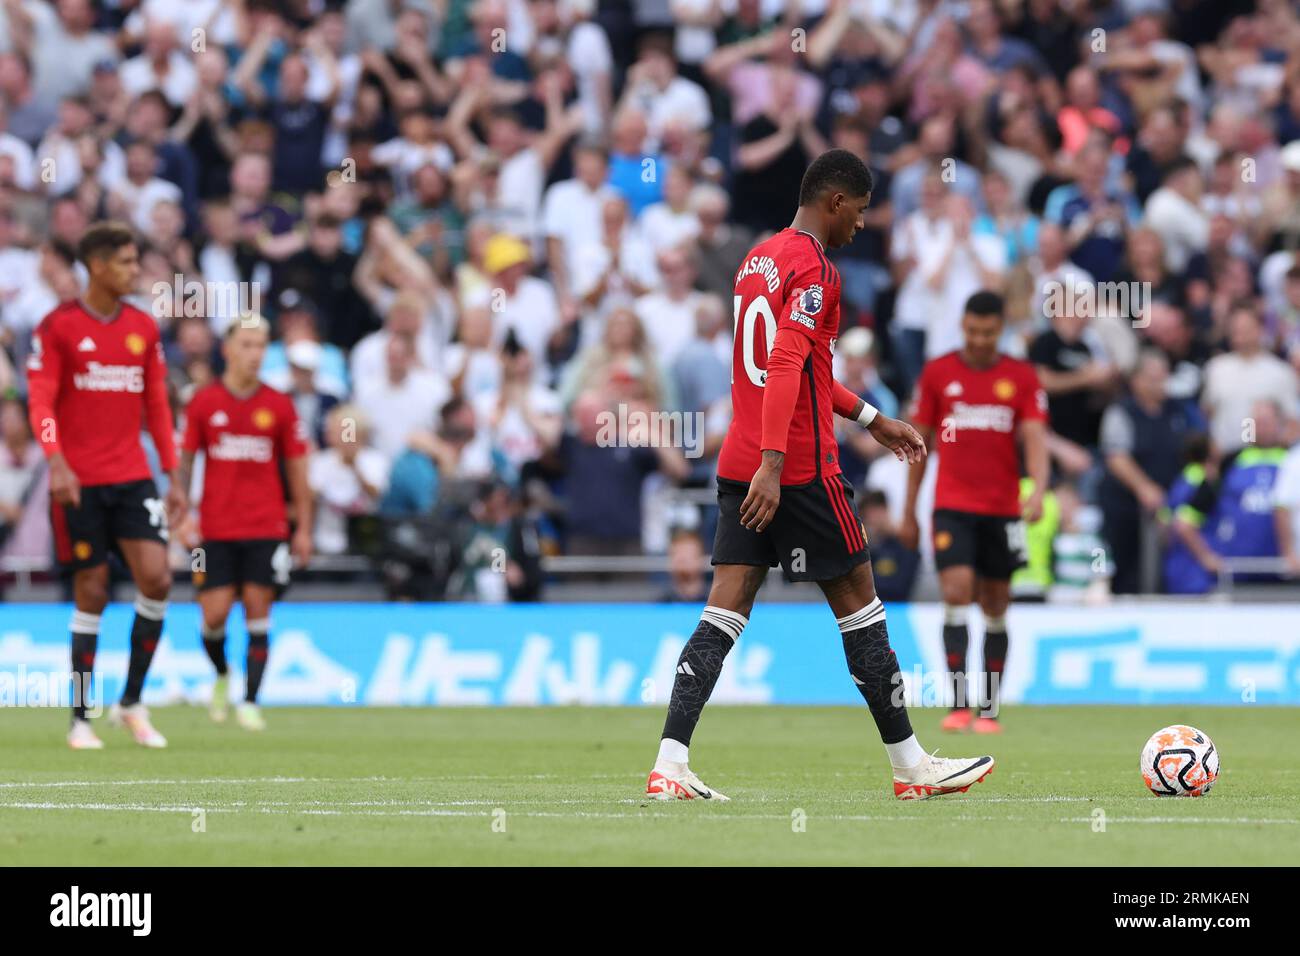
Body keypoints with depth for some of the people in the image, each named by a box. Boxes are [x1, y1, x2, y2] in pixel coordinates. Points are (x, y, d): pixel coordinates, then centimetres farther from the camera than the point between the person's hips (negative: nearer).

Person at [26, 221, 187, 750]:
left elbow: (156, 406, 14)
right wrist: (56, 462, -22)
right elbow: (40, 401, -8)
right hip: (79, 482, -4)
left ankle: (131, 701, 4)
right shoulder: (58, 326, -4)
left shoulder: (144, 328, 10)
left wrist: (173, 477, 10)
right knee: (91, 592, -2)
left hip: (133, 478, 4)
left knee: (156, 578, -11)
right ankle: (80, 719, 9)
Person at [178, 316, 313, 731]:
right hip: (215, 530, 0)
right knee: (214, 615, -4)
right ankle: (221, 676, 25)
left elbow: (297, 470, 7)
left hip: (266, 530, 0)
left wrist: (303, 529, 5)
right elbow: (185, 460, 7)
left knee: (258, 613, -4)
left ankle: (250, 702, 0)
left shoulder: (279, 405, 3)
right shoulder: (203, 402, 1)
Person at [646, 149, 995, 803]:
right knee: (857, 601, 3)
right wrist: (771, 464, -30)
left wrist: (871, 419, 32)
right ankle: (910, 767, 11)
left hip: (740, 468, 8)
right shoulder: (813, 270, -12)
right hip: (799, 471, -8)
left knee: (726, 610, 1)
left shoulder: (758, 259, 17)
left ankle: (669, 767, -10)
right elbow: (785, 368, -24)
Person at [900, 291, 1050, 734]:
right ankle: (958, 704, -18)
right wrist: (908, 512, 10)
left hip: (1002, 510, 1)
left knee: (995, 608, 6)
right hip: (952, 508, -1)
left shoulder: (1022, 378, 3)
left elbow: (1035, 439, -5)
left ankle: (989, 710, 13)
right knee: (957, 592, -16)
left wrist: (1038, 491, -24)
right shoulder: (937, 373, 4)